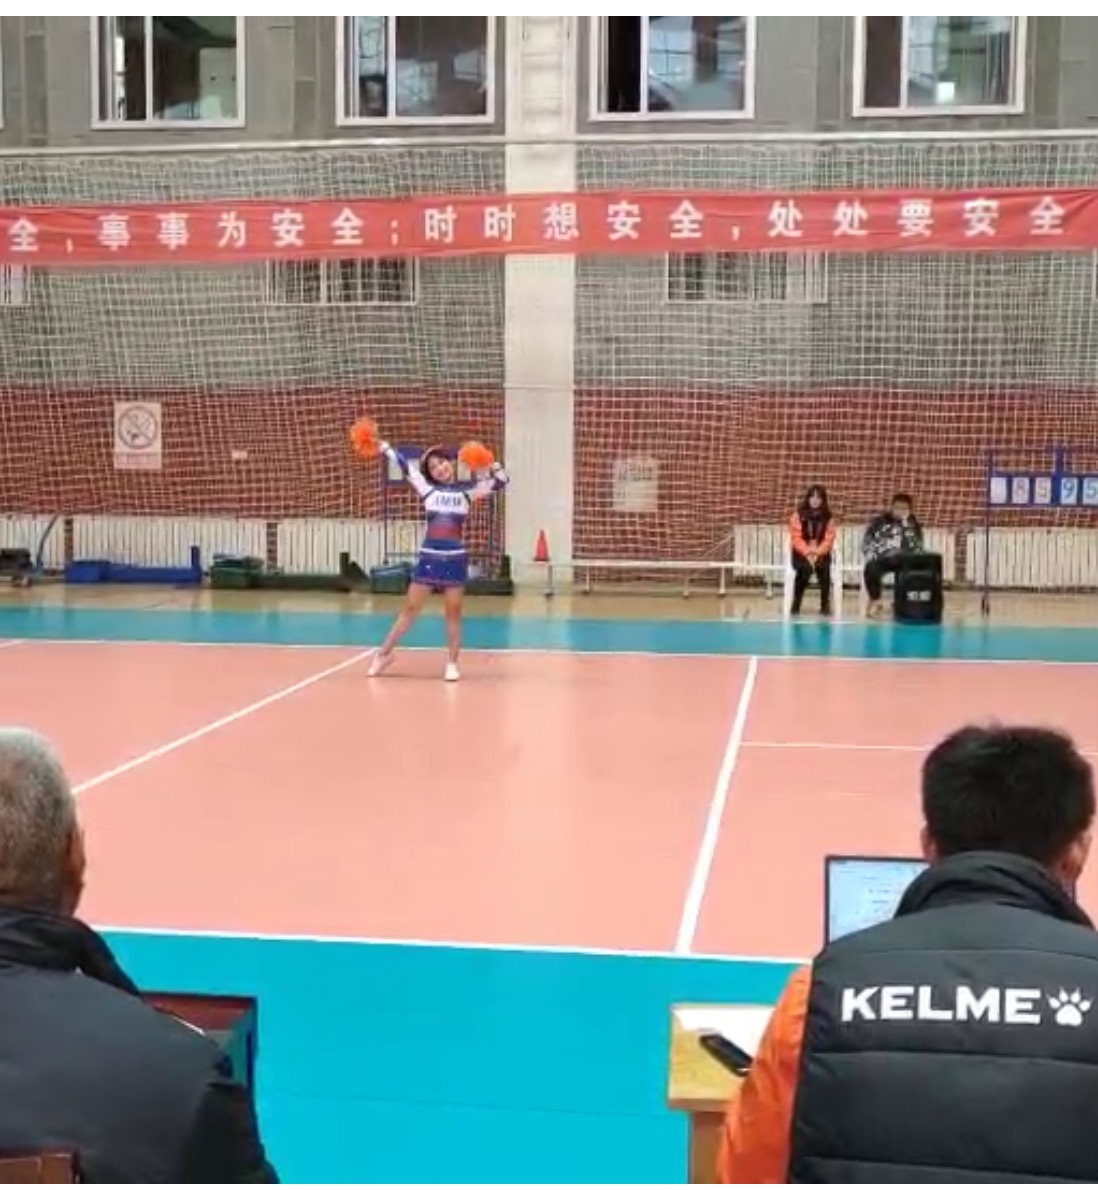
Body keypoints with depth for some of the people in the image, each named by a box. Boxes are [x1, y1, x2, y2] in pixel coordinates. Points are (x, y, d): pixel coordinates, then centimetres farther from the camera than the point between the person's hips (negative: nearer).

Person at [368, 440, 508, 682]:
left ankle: (452, 664, 12)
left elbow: (500, 483, -1)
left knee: (453, 614, 5)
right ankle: (383, 655, 14)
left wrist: (491, 465, -17)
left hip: (455, 559, -1)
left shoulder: (467, 491, 4)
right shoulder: (428, 490, 5)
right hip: (428, 558, 1)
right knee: (409, 610, 6)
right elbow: (405, 466, 1)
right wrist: (384, 447, -3)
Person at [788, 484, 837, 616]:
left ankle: (825, 605, -13)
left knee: (823, 567, -31)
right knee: (806, 568, -33)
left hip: (821, 553, 2)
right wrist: (807, 552, -20)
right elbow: (796, 538, -7)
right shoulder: (798, 515, -4)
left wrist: (817, 553, -18)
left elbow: (829, 539, -3)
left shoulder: (828, 518, 2)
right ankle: (796, 604, -15)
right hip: (801, 553, -1)